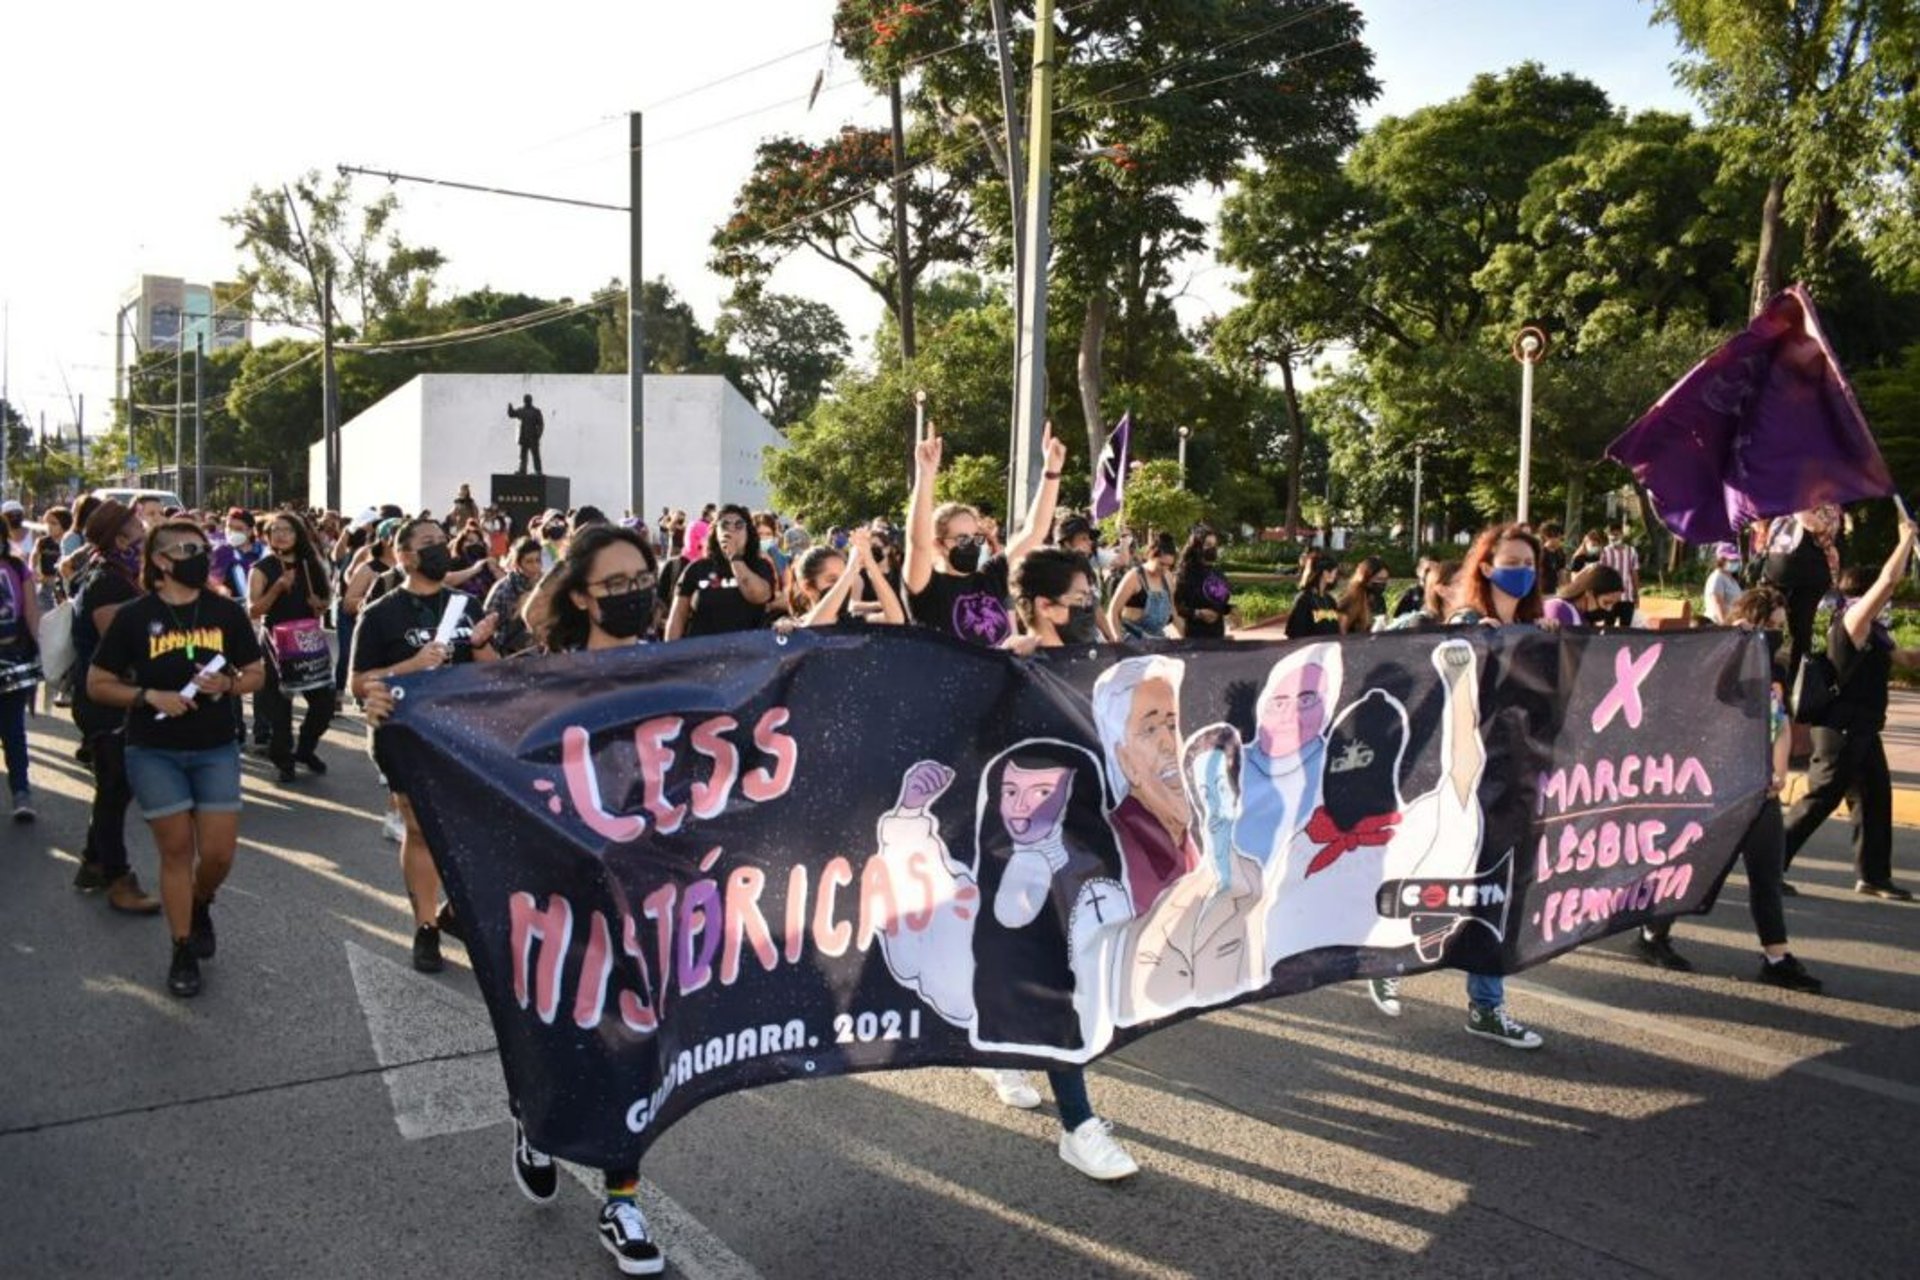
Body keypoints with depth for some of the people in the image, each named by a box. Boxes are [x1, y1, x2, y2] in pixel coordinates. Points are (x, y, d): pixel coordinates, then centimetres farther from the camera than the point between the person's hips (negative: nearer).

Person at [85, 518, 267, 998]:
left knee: (219, 853, 0)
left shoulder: (226, 612, 0)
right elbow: (97, 684, -2)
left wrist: (227, 684, -13)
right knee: (176, 850, 3)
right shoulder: (133, 616, -6)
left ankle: (201, 905, 34)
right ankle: (184, 952, 18)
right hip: (154, 752, -2)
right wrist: (149, 696, -17)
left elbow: (256, 674, 8)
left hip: (216, 749, 2)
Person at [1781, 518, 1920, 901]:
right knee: (1821, 799, -7)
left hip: (1862, 730, 10)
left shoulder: (1872, 634, 14)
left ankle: (1873, 875, 21)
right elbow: (1888, 580, -21)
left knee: (1875, 797, 12)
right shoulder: (1853, 622, -14)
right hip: (1841, 730, -10)